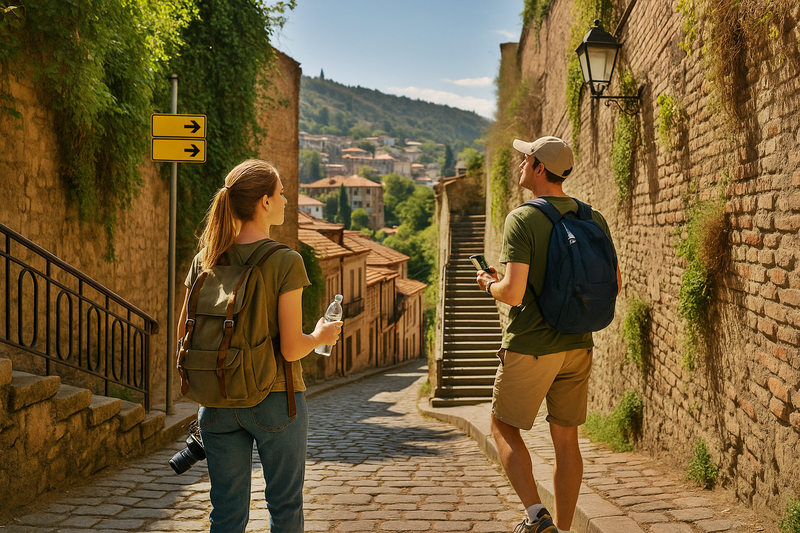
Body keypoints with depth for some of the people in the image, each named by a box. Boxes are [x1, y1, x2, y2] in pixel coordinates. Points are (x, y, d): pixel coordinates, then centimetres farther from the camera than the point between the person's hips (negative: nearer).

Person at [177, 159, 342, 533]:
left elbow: (184, 336, 4)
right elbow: (291, 348, -16)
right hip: (275, 400, -4)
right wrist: (321, 336, 4)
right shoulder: (285, 262, -14)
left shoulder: (206, 260, 1)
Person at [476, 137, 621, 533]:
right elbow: (613, 284, 8)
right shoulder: (594, 220, 3)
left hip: (530, 347, -5)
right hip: (577, 345, 6)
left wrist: (489, 283, -1)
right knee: (566, 439, 13)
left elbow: (513, 293, -22)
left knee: (503, 427, 13)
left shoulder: (522, 220, -15)